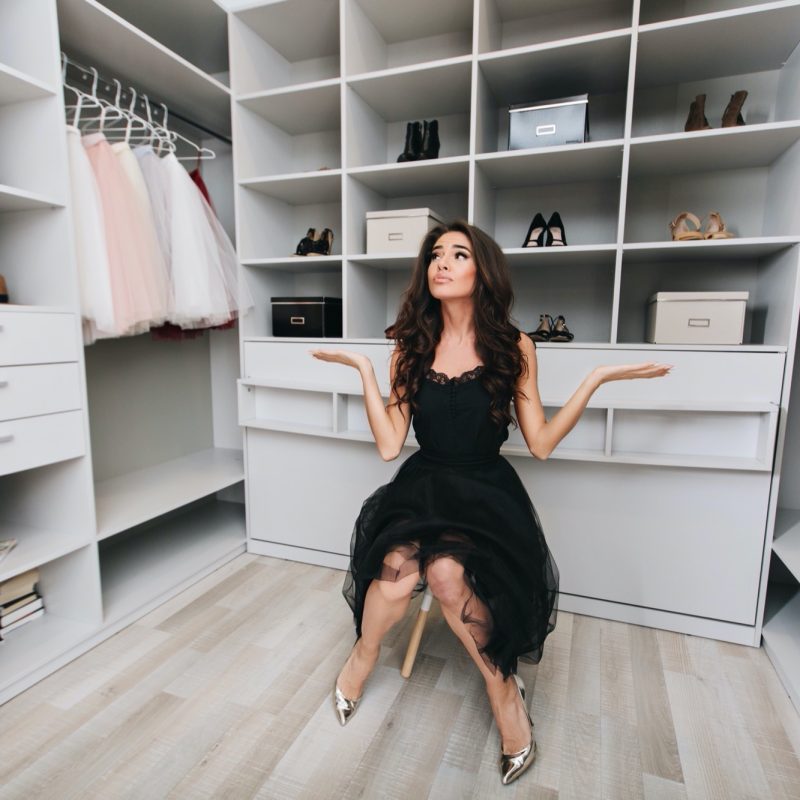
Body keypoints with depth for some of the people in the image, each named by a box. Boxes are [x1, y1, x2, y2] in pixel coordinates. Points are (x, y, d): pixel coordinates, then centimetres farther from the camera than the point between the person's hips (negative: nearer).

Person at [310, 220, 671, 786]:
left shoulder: (514, 347, -1)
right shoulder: (411, 346, 2)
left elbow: (541, 444, -2)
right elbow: (390, 446, -4)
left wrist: (597, 379, -8)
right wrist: (364, 369, -7)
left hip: (486, 489, -1)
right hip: (425, 482, 2)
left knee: (447, 572, -31)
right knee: (398, 565, -30)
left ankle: (503, 683, -3)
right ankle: (364, 653, 3)